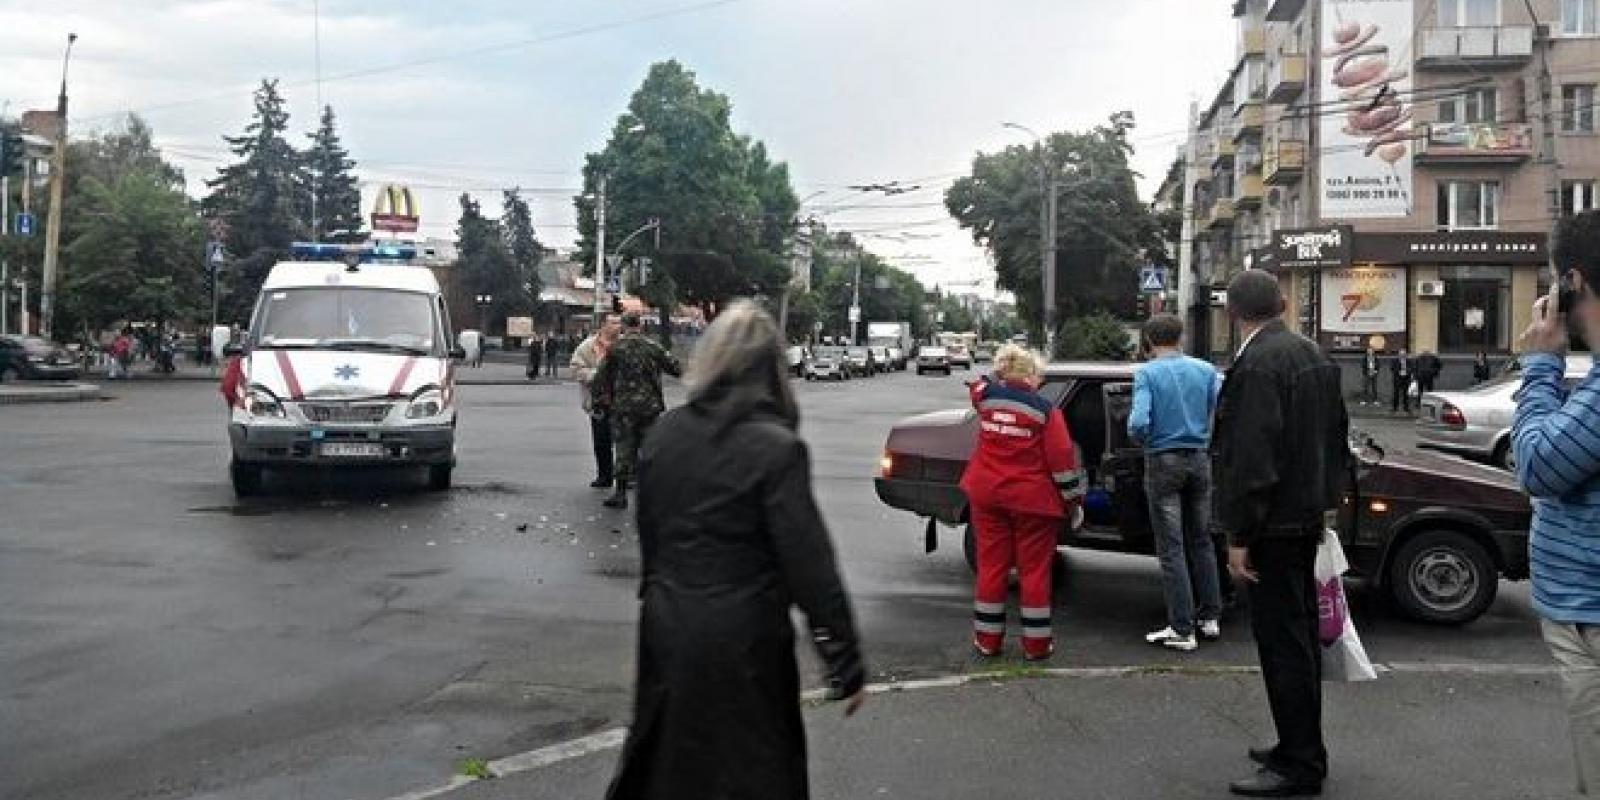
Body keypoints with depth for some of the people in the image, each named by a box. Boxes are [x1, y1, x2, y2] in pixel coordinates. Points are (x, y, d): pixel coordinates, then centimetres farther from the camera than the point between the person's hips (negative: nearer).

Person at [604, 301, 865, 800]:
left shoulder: (665, 432, 0)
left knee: (661, 758, 23)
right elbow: (809, 562, -18)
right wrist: (847, 665, -12)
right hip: (740, 639, -5)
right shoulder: (775, 447, -18)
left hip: (666, 624, 6)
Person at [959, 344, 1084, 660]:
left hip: (987, 494, 4)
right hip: (1032, 500, -4)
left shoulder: (987, 397, -1)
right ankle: (1036, 643, 12)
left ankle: (987, 638, 17)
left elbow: (979, 385, 26)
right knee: (1034, 569, 6)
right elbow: (1062, 459, -10)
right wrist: (1073, 498, -2)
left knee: (991, 564, 11)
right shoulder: (1045, 410, -12)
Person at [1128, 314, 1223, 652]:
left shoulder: (1147, 373, -10)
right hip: (1199, 460, 4)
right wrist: (1206, 436, 12)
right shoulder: (1205, 370, 2)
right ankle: (1210, 617, 23)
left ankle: (1183, 629, 1)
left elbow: (1138, 423, -21)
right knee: (1201, 541, 17)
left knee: (1172, 548, 0)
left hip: (1163, 462, -4)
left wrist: (1142, 439, 0)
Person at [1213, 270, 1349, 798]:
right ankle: (1302, 749, 28)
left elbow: (1250, 458, -23)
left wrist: (1239, 535, -19)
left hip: (1274, 524, -10)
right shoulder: (1313, 354, 10)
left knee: (1283, 643, -3)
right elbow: (1336, 434, 18)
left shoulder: (1257, 364, -20)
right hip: (1307, 517, 10)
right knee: (1299, 636, 17)